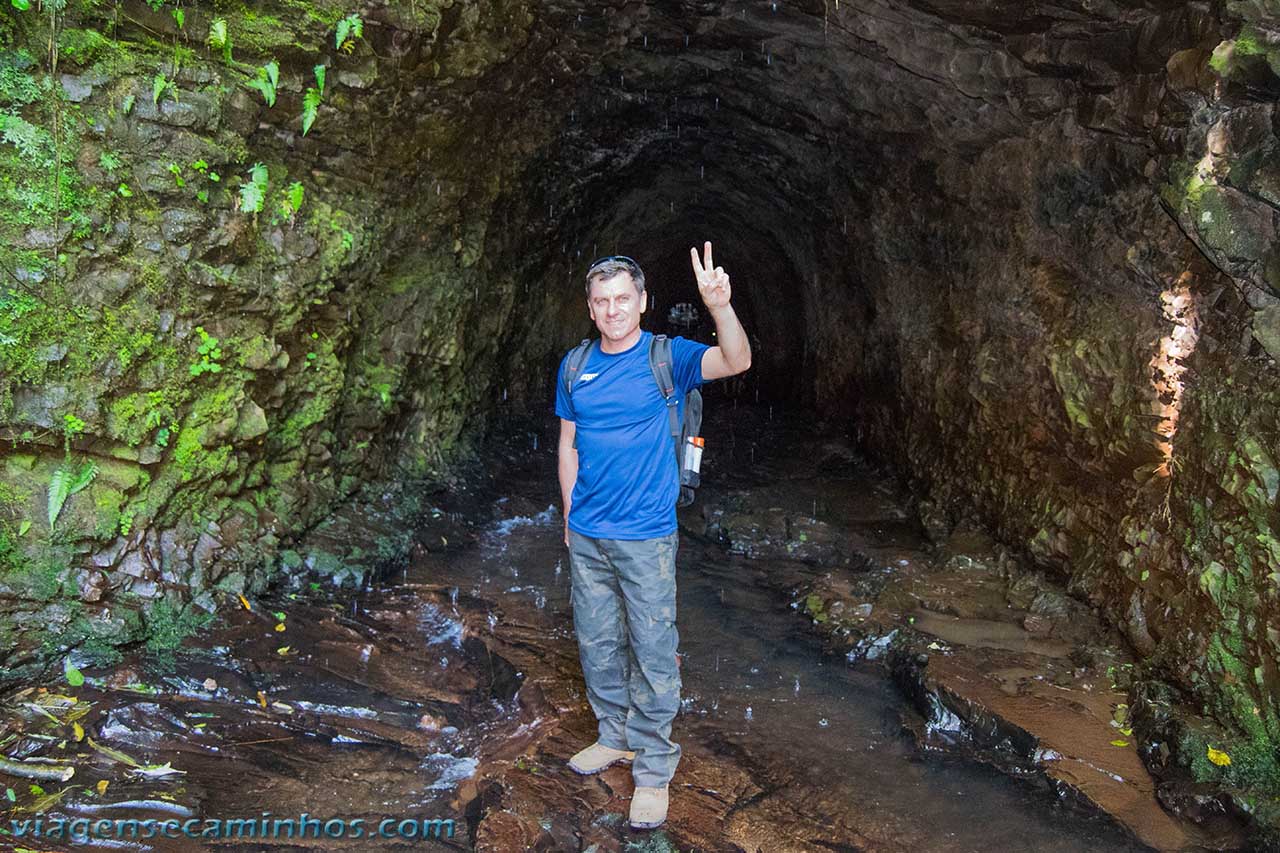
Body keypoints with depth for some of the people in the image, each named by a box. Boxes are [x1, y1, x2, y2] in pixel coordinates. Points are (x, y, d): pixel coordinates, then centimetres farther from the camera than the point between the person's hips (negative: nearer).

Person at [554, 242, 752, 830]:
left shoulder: (667, 357, -8)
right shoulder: (575, 367, 5)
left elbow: (737, 362, -26)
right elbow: (568, 445, 13)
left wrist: (719, 307, -43)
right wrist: (570, 515, 12)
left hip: (646, 537, -4)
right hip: (586, 536, 5)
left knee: (652, 653, 1)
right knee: (597, 643, 17)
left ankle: (653, 768, 15)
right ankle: (615, 738, 36)